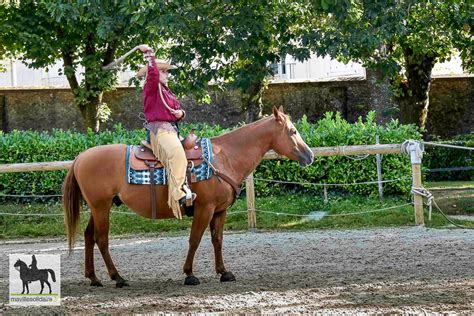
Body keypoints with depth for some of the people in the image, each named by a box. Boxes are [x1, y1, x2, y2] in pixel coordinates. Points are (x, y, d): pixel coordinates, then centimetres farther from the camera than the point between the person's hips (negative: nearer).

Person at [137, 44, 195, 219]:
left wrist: (180, 113, 6)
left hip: (172, 130, 10)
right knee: (176, 152, -33)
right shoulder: (151, 88, -1)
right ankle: (178, 193, -40)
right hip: (159, 130, -10)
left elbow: (178, 108, 29)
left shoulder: (167, 92, 25)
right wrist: (149, 55, -18)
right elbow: (153, 74, -20)